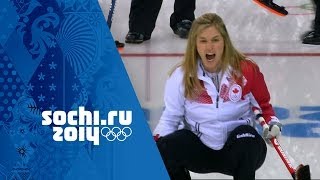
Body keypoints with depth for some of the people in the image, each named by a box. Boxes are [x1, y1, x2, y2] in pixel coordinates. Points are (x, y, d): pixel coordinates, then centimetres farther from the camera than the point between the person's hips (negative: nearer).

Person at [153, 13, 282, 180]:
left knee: (247, 137, -36)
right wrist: (156, 142, -17)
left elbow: (263, 105, 6)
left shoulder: (247, 70, -9)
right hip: (199, 151, 2)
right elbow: (170, 117, 0)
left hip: (238, 152, -1)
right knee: (164, 149, -26)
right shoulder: (181, 75, -7)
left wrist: (272, 123, -14)